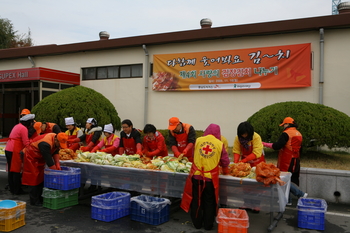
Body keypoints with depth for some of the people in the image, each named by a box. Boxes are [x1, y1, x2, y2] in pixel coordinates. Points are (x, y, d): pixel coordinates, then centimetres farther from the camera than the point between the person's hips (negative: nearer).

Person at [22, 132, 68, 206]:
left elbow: (55, 152, 1)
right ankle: (34, 201, -2)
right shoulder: (45, 144, -37)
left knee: (41, 178, 8)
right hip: (32, 158, -9)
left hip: (40, 158, 9)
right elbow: (49, 161, -34)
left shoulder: (56, 140, -11)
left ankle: (40, 198, 15)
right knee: (35, 179, -9)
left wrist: (57, 165, -10)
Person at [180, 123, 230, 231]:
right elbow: (225, 161, 3)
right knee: (209, 202, 14)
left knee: (196, 200, 15)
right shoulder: (220, 143, -5)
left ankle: (197, 223, 25)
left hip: (196, 175, 1)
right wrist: (225, 171, 22)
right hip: (211, 177, -1)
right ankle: (208, 225, 23)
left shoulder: (198, 140, -1)